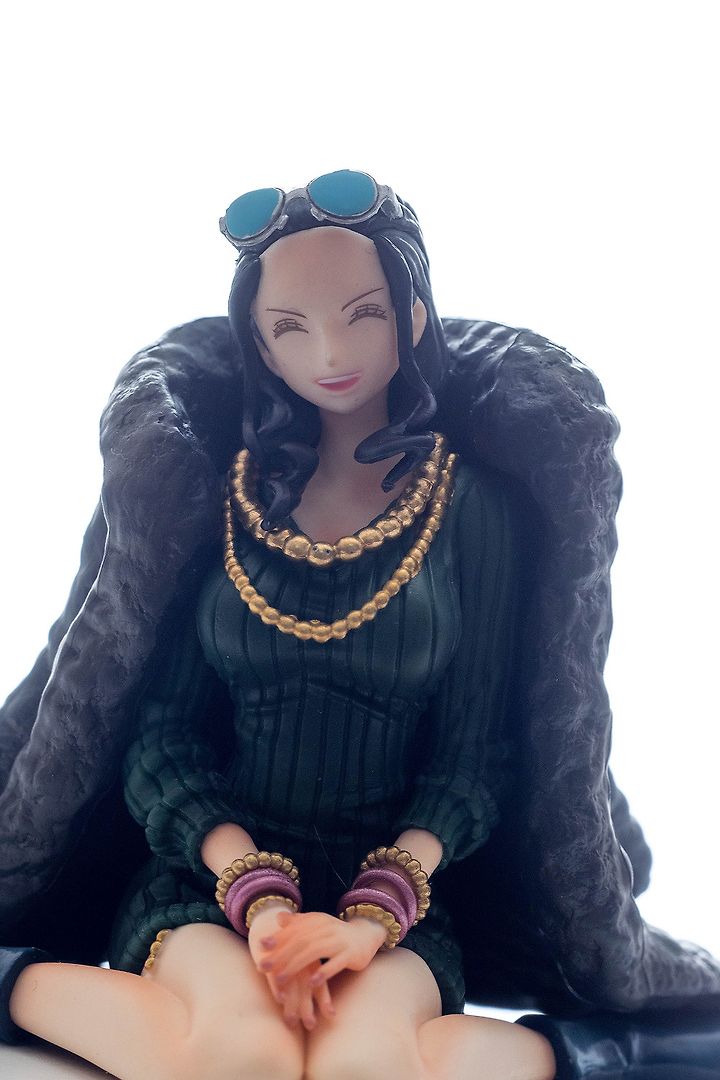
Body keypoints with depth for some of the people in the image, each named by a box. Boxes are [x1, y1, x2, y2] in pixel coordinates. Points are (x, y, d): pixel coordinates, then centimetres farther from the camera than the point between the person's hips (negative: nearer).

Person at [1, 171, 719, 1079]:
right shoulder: (214, 490, 4)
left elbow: (475, 754, -1)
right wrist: (255, 893, -15)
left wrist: (378, 910, -17)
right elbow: (159, 732, 0)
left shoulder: (475, 506, 3)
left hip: (397, 878, -1)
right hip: (206, 870, 1)